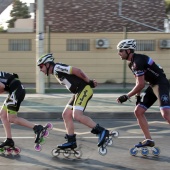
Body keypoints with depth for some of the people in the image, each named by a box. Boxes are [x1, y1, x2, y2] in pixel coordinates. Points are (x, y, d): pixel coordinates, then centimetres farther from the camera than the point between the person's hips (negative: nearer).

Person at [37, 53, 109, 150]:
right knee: (66, 115, 8)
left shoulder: (57, 68, -12)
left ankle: (101, 131, -17)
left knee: (77, 115, -21)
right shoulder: (55, 72, 19)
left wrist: (89, 82, -13)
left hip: (84, 89, -10)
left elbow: (77, 71, -18)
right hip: (78, 92, 10)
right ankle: (71, 141, 12)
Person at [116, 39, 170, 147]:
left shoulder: (138, 61, -21)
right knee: (138, 111, 7)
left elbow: (141, 84, -21)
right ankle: (149, 140, 11)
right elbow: (138, 81, 22)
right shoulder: (132, 63, 10)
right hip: (153, 86, 10)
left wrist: (127, 97, -14)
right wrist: (138, 95, 16)